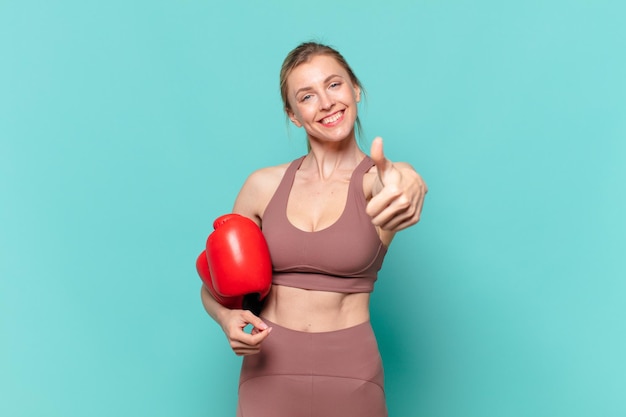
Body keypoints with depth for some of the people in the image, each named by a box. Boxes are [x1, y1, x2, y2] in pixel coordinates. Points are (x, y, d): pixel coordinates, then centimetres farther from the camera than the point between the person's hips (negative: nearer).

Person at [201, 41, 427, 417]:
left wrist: (409, 185, -53)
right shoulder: (264, 185, -1)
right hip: (267, 373, 1)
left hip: (350, 377, -1)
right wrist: (229, 318, -13)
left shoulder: (375, 179, -6)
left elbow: (402, 180, -31)